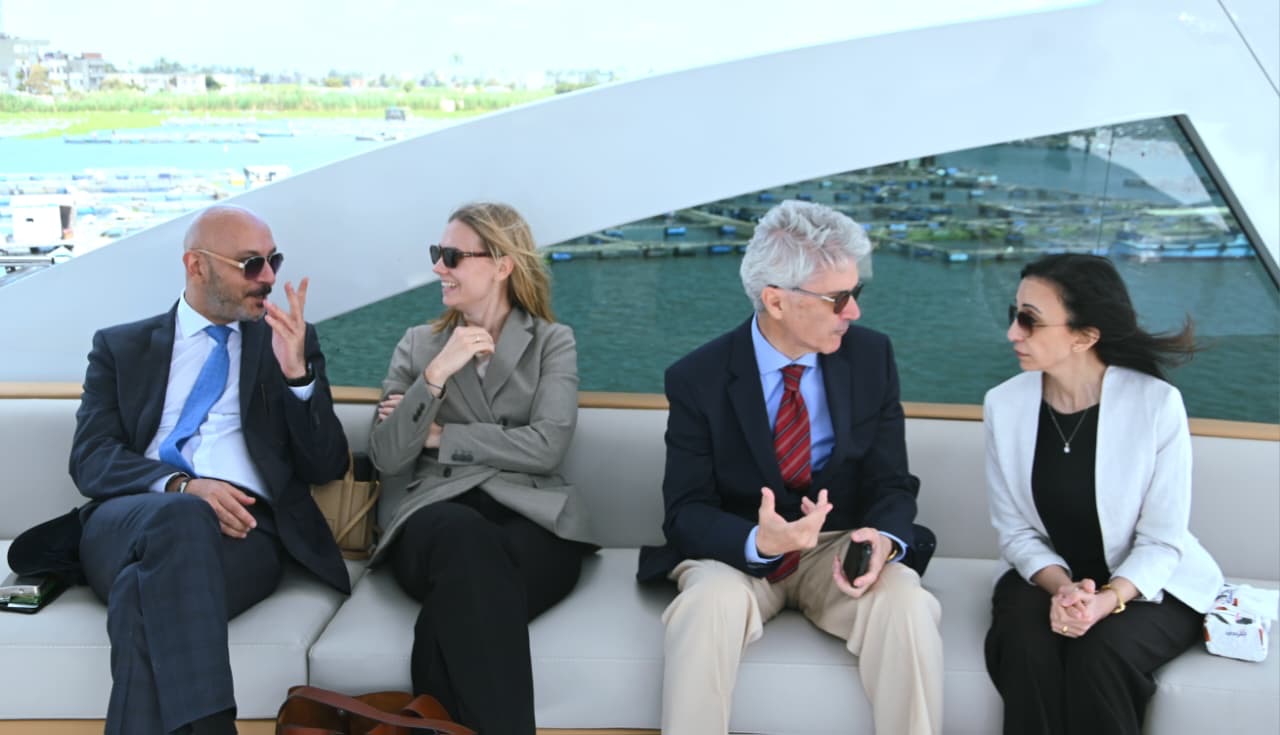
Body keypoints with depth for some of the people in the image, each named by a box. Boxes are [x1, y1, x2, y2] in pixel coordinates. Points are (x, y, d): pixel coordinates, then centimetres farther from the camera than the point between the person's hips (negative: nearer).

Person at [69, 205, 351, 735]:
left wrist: (296, 370, -7)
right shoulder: (121, 346, 19)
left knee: (151, 590, -35)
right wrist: (179, 485, -17)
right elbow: (91, 458, 4)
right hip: (126, 524, 1)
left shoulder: (289, 341, 18)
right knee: (177, 515, -37)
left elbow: (326, 467, 9)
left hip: (243, 527, 0)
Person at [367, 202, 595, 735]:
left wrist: (440, 436, 0)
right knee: (467, 538, -38)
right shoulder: (417, 345, 19)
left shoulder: (553, 342, 13)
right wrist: (436, 376, -7)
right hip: (435, 516, 1)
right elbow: (386, 457, 6)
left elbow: (546, 447, -4)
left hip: (530, 518, -1)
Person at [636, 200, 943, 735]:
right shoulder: (698, 378, -11)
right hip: (737, 552, -1)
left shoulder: (872, 356, -4)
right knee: (710, 603, -35)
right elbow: (687, 512, -11)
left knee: (906, 603, -29)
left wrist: (884, 542, -25)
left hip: (841, 547, 2)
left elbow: (892, 484, -1)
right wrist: (759, 541, -33)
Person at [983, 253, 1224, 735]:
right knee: (1025, 645, -28)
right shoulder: (1004, 403, -8)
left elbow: (1161, 542, -14)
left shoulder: (1157, 403, -17)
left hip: (1148, 585, -2)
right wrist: (1061, 587, -24)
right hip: (1047, 577, 2)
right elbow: (1015, 529, -5)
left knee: (1097, 652, -30)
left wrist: (1107, 600, -30)